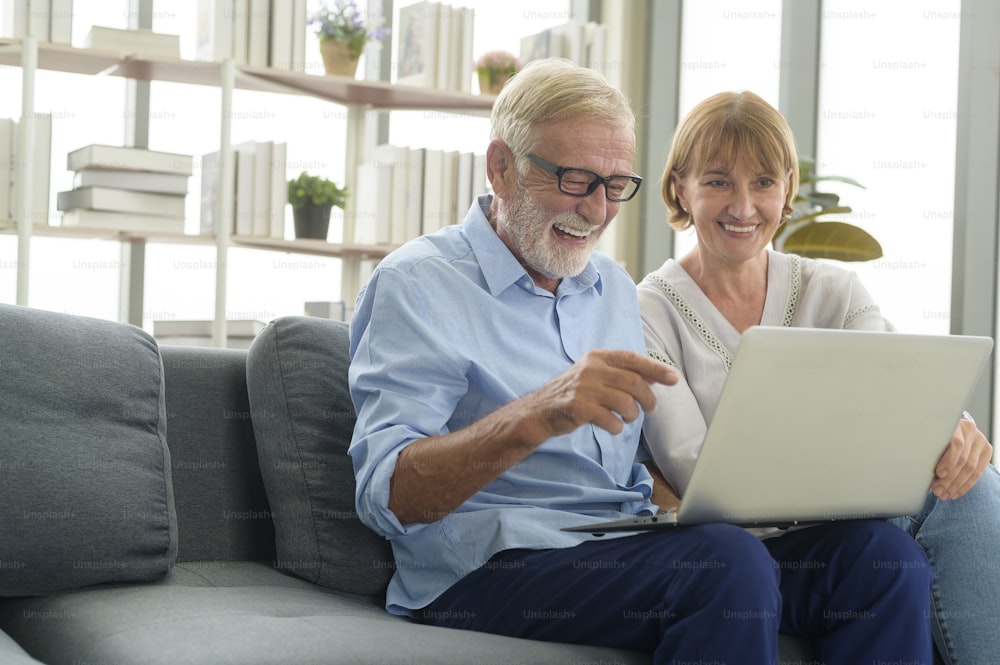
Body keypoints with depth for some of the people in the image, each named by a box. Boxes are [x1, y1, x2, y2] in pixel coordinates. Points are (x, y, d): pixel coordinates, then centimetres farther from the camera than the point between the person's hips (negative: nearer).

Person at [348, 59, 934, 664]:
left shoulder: (614, 287, 21)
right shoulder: (416, 285, -3)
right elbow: (388, 496, -16)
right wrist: (540, 415, -31)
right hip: (488, 568, -7)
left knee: (882, 554, -15)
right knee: (729, 564, -34)